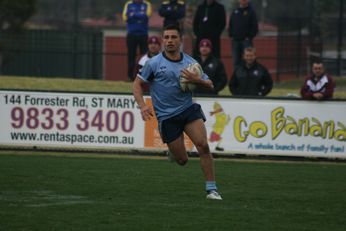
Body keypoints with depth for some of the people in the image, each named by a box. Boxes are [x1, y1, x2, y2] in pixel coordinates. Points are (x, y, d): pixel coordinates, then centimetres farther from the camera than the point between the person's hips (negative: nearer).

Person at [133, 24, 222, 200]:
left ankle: (211, 189, -14)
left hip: (188, 109, 2)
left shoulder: (190, 63, 5)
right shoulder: (154, 63, -2)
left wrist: (197, 80, -13)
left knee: (203, 145, -21)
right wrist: (142, 106, -12)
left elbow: (209, 85, 9)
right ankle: (172, 151, 38)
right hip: (166, 116, -2)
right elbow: (137, 84, 4)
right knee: (182, 161, -2)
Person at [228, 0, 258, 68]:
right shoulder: (235, 12, 12)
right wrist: (231, 35, 6)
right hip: (235, 41, 4)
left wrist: (249, 37, -9)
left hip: (246, 41, -4)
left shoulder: (251, 12, 0)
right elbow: (230, 25, 18)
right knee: (236, 61, 5)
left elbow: (255, 27, -3)